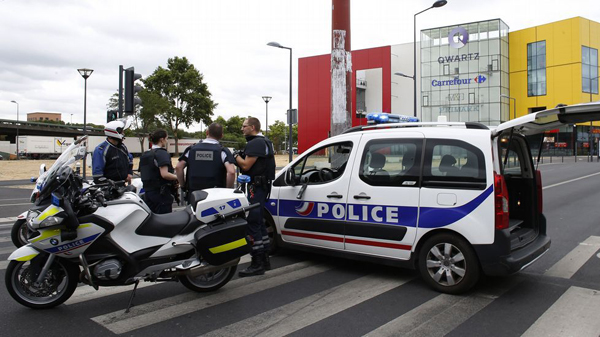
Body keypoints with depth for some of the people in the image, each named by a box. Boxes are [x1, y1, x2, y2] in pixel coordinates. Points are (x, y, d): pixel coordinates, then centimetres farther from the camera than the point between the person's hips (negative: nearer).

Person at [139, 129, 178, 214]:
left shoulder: (144, 155, 15)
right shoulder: (162, 153, -12)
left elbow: (144, 175, 17)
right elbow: (164, 174, -23)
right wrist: (178, 177, -9)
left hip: (148, 192, 8)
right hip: (161, 192, -8)